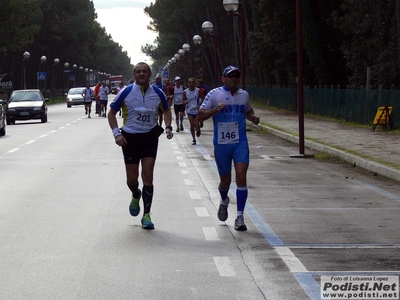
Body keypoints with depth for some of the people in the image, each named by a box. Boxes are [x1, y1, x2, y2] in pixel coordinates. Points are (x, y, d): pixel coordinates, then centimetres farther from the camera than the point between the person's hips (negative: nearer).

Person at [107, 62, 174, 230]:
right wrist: (116, 133, -9)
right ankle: (136, 196, 39)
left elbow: (166, 110, 19)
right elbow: (112, 113, 3)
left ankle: (146, 215, -1)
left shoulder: (157, 93, 1)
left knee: (148, 176, -7)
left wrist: (168, 127, 2)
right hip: (130, 138, 0)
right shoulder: (127, 92, -5)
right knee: (132, 178, 3)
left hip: (150, 137, 0)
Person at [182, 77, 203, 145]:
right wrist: (185, 102, -17)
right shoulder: (185, 92, 0)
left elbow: (202, 99, 3)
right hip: (190, 111, 2)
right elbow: (183, 102, 7)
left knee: (197, 125, -7)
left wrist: (199, 105, -14)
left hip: (197, 110, -1)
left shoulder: (198, 91, -5)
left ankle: (198, 130, 30)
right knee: (192, 125, -1)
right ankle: (194, 139, 13)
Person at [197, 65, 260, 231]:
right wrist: (215, 110, -21)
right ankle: (224, 201, 45)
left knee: (241, 177, -14)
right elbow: (200, 116, -3)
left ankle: (240, 217, -10)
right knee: (225, 180, 10)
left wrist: (253, 117, 2)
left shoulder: (244, 95, 8)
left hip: (240, 142, 1)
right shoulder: (214, 94, -3)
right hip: (221, 143, -1)